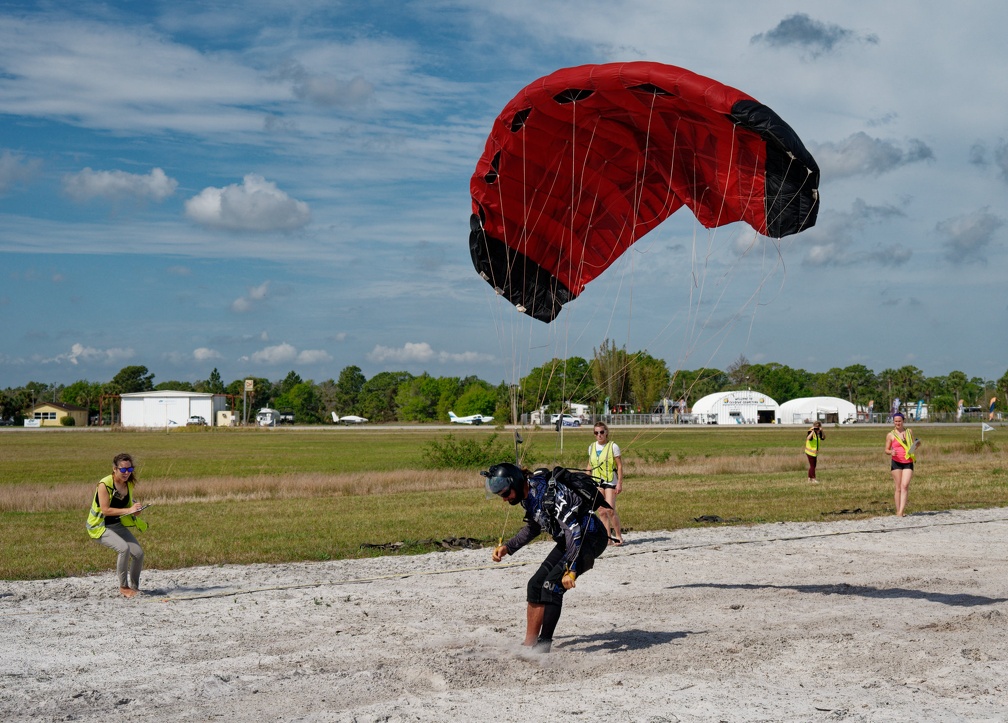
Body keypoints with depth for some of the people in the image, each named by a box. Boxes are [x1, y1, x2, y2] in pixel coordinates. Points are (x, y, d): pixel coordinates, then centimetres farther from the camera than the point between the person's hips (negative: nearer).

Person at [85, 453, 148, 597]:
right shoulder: (105, 484, -23)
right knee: (124, 548, -28)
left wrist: (136, 507, -9)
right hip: (100, 526, -7)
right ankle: (123, 586, -12)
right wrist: (128, 510, -29)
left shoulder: (128, 484, -2)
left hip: (118, 525, 7)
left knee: (138, 553, -6)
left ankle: (134, 586, 16)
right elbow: (105, 510, -26)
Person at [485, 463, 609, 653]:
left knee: (552, 586, -21)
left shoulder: (550, 494, -30)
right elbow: (534, 527, 17)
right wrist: (507, 547, 6)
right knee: (535, 585, 2)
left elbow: (574, 530, -33)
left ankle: (543, 645, -17)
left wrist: (570, 569, -36)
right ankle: (529, 644, 7)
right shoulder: (527, 494, -1)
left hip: (591, 537, -9)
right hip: (569, 540, 9)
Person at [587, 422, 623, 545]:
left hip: (610, 481, -5)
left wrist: (619, 483, -10)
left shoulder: (613, 446, -6)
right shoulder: (591, 447, 8)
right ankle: (607, 536, 8)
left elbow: (619, 466, -5)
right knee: (601, 511, 3)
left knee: (610, 509, -13)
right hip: (596, 481, 5)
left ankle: (618, 535, -2)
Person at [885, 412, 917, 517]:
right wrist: (891, 452, -16)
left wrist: (917, 445, -1)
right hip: (896, 462, -1)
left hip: (908, 462, 1)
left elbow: (913, 446, 22)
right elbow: (886, 450, 6)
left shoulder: (909, 432, 12)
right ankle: (898, 511, 7)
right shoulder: (890, 435, 4)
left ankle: (901, 512, -16)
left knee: (905, 486, -11)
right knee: (898, 488, 0)